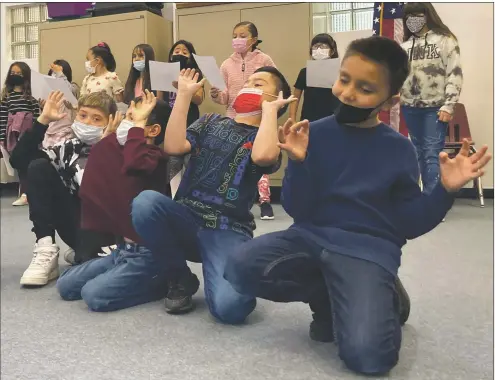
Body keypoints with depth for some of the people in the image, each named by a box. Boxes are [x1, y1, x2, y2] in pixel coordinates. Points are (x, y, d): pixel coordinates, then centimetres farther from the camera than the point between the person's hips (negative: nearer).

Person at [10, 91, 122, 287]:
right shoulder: (71, 148, 4)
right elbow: (18, 159, -2)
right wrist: (43, 120, -6)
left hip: (104, 230, -6)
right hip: (75, 225, 6)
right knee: (39, 167, -10)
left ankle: (83, 254, 0)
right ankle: (46, 250, -14)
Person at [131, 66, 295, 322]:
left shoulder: (266, 137, 6)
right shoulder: (211, 122, 16)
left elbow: (263, 156, -22)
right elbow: (173, 147, -3)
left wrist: (269, 110, -7)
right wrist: (184, 94, 2)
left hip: (228, 231, -4)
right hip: (186, 218, 4)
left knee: (229, 306, -29)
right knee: (145, 201, -29)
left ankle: (213, 276, 11)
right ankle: (181, 279, -3)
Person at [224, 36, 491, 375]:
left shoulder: (399, 149, 1)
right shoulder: (315, 134, 2)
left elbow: (409, 225, 2)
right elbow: (298, 211, -2)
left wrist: (445, 191, -12)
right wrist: (298, 162, -17)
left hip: (368, 249, -2)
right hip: (311, 237, 3)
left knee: (368, 355, -25)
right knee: (241, 267, -23)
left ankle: (380, 299, 10)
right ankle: (326, 296, 2)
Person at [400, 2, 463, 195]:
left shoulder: (445, 40, -2)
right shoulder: (405, 45, 12)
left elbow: (455, 74, -7)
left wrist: (448, 106, -13)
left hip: (435, 107, -5)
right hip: (410, 107, 5)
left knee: (433, 154, -10)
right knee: (420, 153, 10)